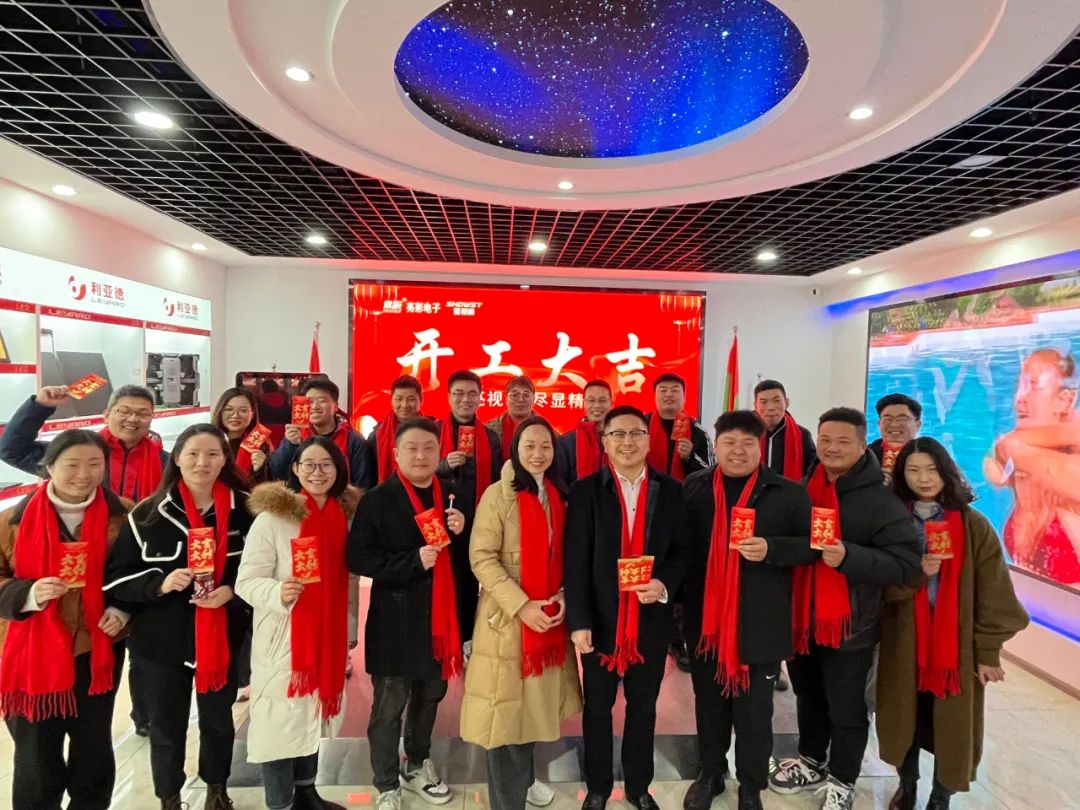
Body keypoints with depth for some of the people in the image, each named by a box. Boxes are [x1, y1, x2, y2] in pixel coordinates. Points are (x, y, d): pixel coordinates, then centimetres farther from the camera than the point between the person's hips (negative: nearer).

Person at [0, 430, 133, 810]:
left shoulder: (123, 515, -5)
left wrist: (123, 610, -10)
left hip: (97, 650, 1)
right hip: (32, 654, -1)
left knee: (95, 749, 16)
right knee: (36, 758, 12)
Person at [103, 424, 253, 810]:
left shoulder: (245, 509, -7)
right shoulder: (148, 513, -8)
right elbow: (115, 576, -5)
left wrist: (232, 591, -16)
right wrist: (160, 583, -22)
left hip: (223, 636, 1)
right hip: (161, 639, -1)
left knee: (219, 720, 19)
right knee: (166, 728, 14)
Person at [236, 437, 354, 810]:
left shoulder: (343, 516, 2)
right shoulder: (272, 517, -14)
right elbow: (246, 581, -14)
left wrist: (348, 629, 16)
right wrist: (278, 593, -33)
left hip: (327, 633, 6)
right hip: (283, 638, -5)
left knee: (313, 715, 18)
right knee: (282, 719, 2)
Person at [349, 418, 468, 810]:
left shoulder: (450, 498, 5)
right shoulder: (378, 499, -9)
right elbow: (358, 557, -14)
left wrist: (461, 534, -11)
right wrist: (412, 561, -22)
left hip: (440, 618, 5)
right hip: (396, 622, -4)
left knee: (430, 697, 19)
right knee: (389, 707, 9)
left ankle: (417, 766, 41)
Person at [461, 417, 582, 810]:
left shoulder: (557, 495, 7)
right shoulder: (498, 495, -11)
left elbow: (563, 555, 12)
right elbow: (481, 558, -15)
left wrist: (564, 596, -4)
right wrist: (522, 605, -20)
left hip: (550, 615, 5)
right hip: (507, 617, -5)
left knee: (534, 700, 18)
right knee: (508, 706, 4)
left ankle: (525, 776, 40)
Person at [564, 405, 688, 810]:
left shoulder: (671, 491, 0)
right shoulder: (585, 491, -6)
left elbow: (682, 550, 4)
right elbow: (575, 561, -9)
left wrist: (665, 583, -15)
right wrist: (579, 621, -14)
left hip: (652, 620, 2)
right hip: (600, 620, -1)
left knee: (644, 708, 19)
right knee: (597, 708, 16)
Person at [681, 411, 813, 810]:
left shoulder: (788, 492, -4)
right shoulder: (693, 488, 2)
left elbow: (810, 546, -3)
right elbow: (681, 543, 6)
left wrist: (771, 549, -21)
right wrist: (679, 598, 0)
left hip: (760, 623, -2)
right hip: (705, 618, 2)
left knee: (754, 710, 12)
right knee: (709, 703, 18)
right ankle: (710, 774, 39)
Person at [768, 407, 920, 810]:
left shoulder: (881, 501, -14)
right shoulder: (803, 489, 3)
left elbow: (906, 564, -19)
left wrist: (849, 556, -30)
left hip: (850, 625, -5)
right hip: (801, 619, 5)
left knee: (845, 709, 11)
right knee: (808, 698, 22)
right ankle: (811, 763, 43)